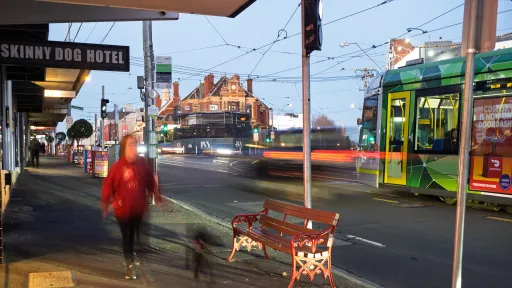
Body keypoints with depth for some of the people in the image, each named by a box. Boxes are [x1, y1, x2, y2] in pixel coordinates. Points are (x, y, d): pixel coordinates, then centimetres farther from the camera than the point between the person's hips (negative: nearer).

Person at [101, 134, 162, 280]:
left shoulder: (142, 163, -8)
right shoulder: (117, 167, -18)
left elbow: (150, 181, 2)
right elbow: (107, 187, -12)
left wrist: (156, 196, 7)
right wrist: (105, 207, -8)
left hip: (138, 207, 3)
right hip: (123, 209, -3)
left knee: (134, 234, 20)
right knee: (126, 236, 9)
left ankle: (132, 254, 46)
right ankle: (129, 265, 24)